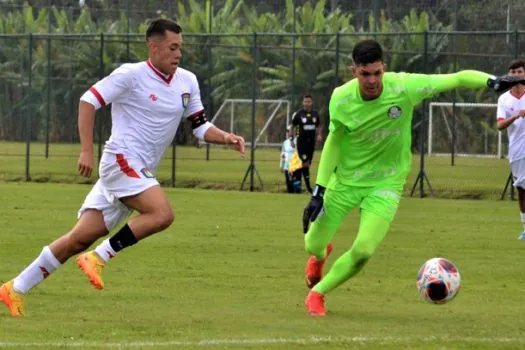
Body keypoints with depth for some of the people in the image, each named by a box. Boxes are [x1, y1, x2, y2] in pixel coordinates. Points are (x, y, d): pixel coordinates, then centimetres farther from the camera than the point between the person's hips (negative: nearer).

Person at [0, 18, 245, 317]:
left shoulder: (188, 82, 11)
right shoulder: (132, 75, -9)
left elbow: (201, 127, 17)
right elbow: (88, 101, -8)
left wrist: (226, 138, -3)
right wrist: (87, 150, -15)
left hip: (142, 172, 7)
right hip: (121, 161, -7)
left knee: (81, 238, 2)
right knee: (162, 214, -26)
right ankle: (99, 258, -15)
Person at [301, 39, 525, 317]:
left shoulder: (404, 87, -22)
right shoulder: (341, 99, -16)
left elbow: (458, 78, -16)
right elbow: (334, 140, -1)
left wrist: (492, 81, -33)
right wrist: (318, 191, -4)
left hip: (385, 184, -1)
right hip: (345, 180, 1)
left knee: (362, 251, -18)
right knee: (313, 245, 8)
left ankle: (317, 293, 9)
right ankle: (321, 254, 50)